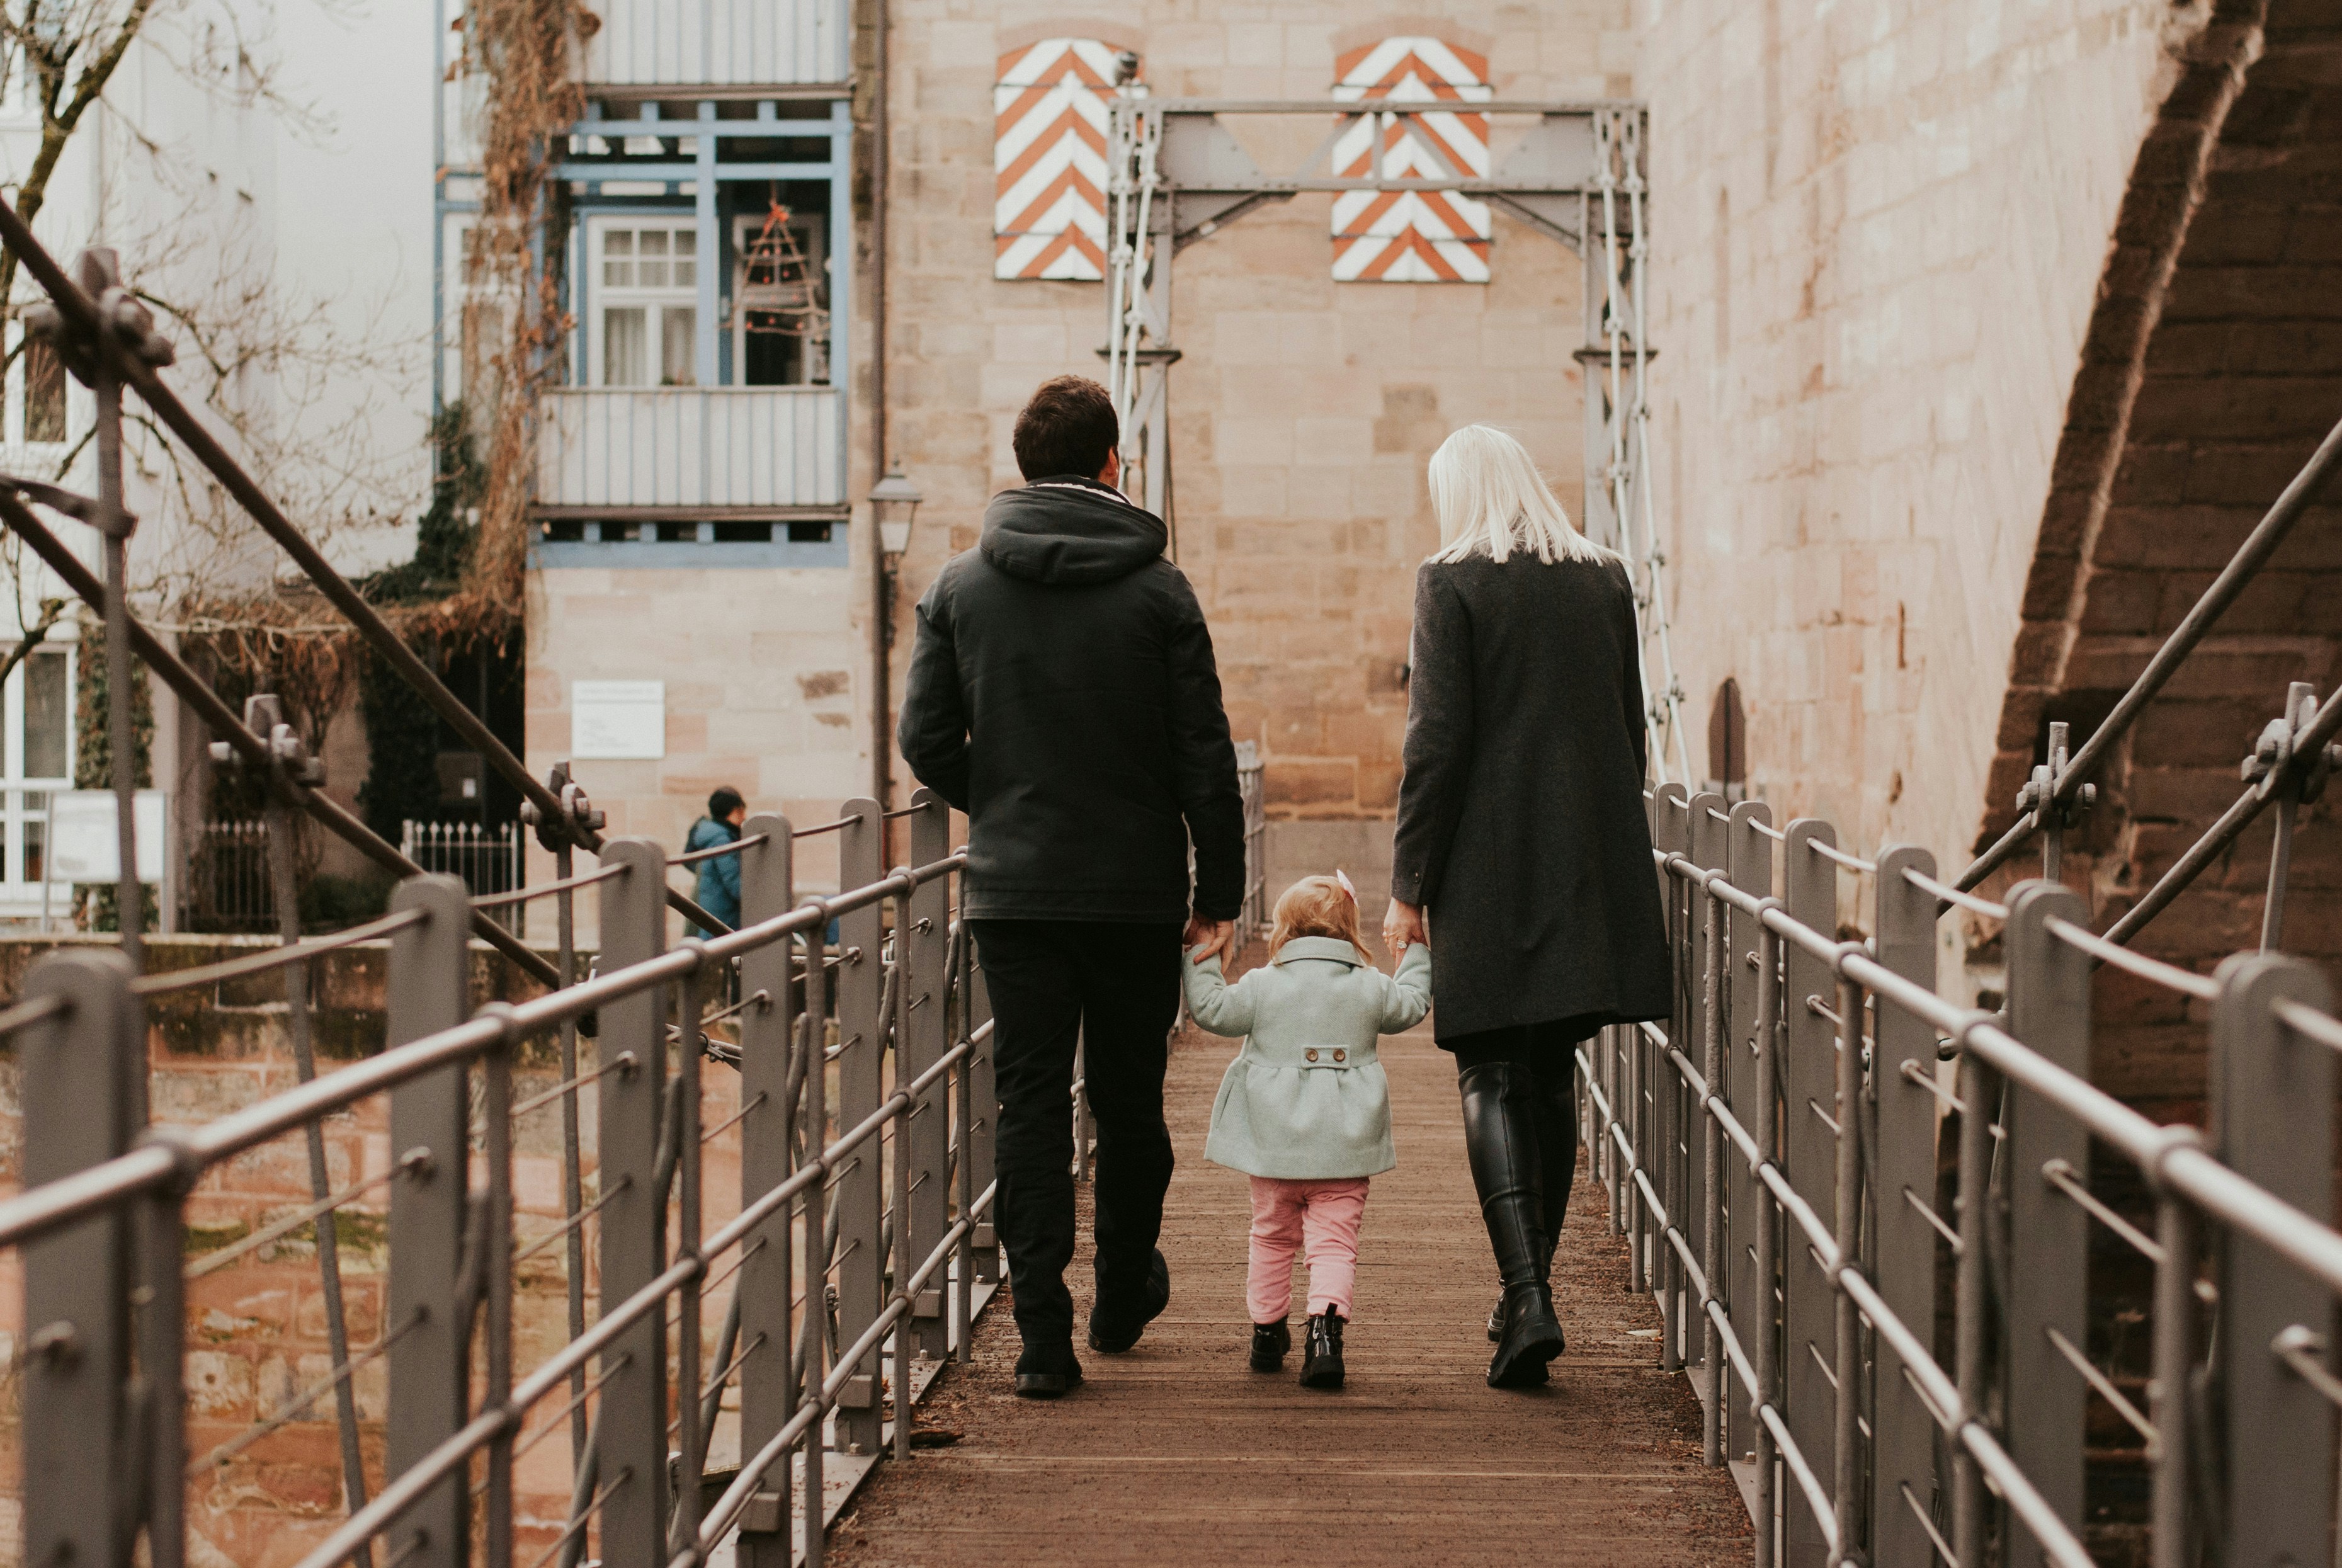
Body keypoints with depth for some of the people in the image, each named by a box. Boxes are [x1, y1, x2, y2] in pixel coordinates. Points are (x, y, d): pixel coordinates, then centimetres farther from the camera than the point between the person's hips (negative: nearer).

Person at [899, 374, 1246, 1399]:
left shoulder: (961, 587, 0)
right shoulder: (1156, 589, -5)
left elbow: (926, 738, -1)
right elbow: (1204, 753, -6)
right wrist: (1221, 889, 2)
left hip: (1012, 889, 1)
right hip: (1136, 888, -1)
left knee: (1030, 1101, 2)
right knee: (1130, 1100, 15)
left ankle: (1044, 1335, -5)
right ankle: (1123, 1298, 30)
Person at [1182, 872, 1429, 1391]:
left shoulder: (1262, 987, -4)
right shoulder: (1371, 988, 1)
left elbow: (1210, 1009, 0)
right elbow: (1411, 1006, 18)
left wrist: (1201, 961, 12)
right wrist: (1417, 955, 32)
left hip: (1274, 1144, 0)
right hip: (1345, 1148, 0)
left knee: (1273, 1237, 16)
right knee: (1334, 1240, -3)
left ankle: (1268, 1331, 25)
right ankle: (1326, 1325, -24)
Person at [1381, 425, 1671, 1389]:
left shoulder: (1452, 583, -7)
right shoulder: (1605, 580, 9)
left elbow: (1437, 739, -11)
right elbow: (1631, 728, 13)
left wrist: (1409, 885, -7)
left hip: (1490, 864, -5)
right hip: (1593, 862, 5)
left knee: (1492, 1077, -1)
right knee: (1554, 1073, 15)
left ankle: (1528, 1295, -17)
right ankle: (1528, 1292, 21)